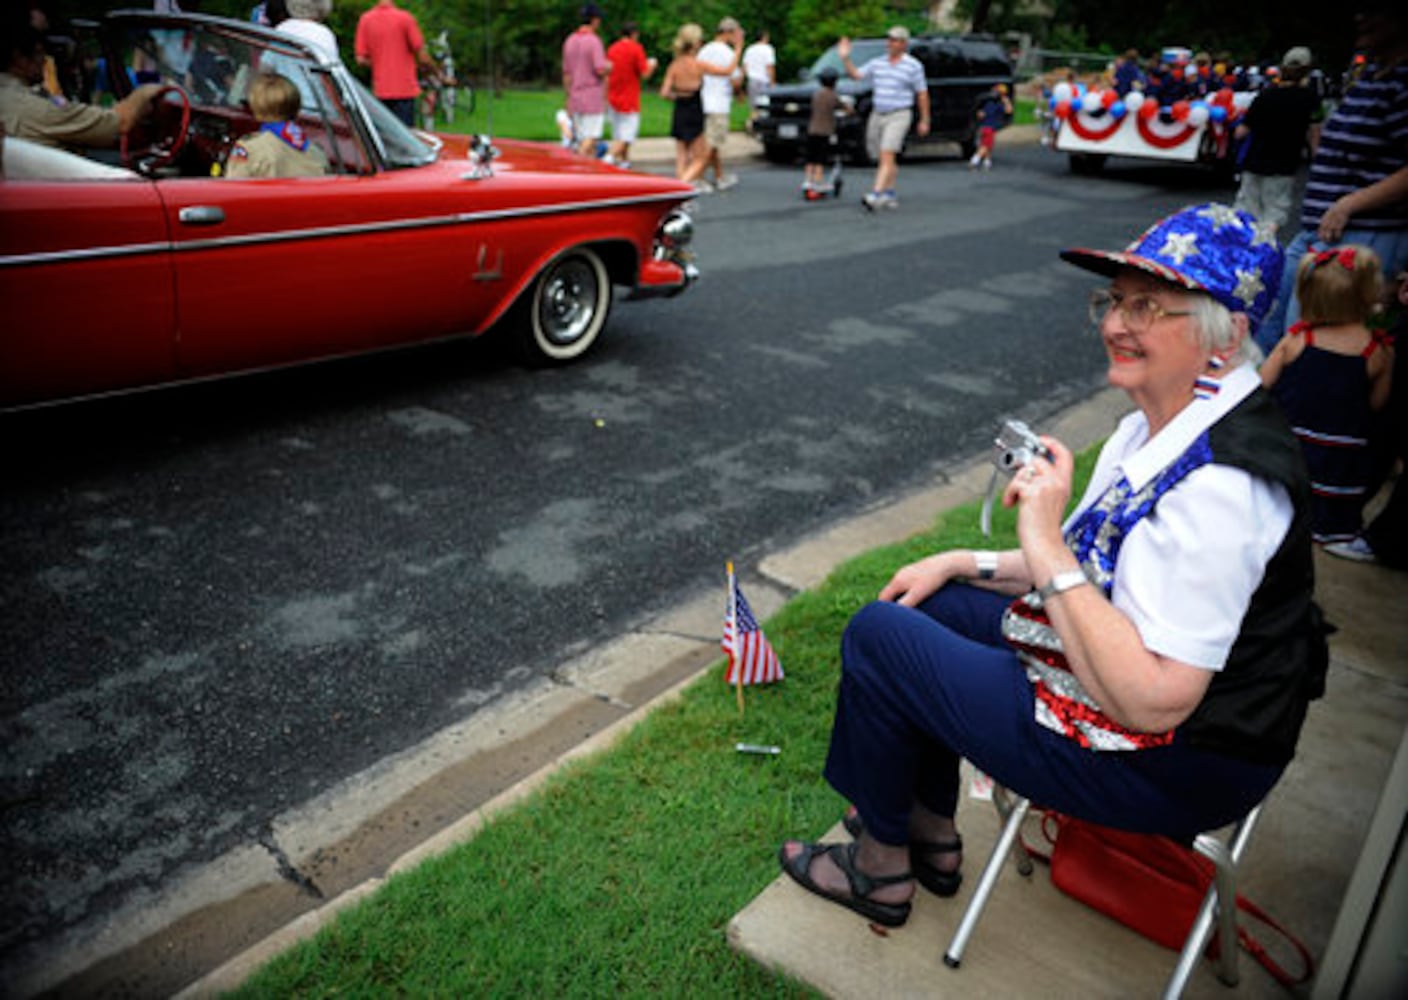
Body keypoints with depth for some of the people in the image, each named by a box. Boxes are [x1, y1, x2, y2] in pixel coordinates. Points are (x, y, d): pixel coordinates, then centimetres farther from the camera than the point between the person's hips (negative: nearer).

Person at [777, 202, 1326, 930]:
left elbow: (1150, 700, -31)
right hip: (1109, 671, 10)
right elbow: (1097, 569, 13)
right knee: (929, 604, 15)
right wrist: (962, 564, 6)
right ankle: (932, 840, 26)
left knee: (877, 637, -7)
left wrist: (1047, 550, -30)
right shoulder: (1159, 426, 2)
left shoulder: (1222, 482, -29)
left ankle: (881, 869, 16)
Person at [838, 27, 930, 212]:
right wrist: (845, 58, -10)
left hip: (898, 116, -5)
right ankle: (890, 194, 26)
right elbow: (855, 74, 5)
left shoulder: (913, 66, -1)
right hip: (877, 115, 5)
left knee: (887, 156, -18)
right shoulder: (877, 63, 10)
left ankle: (875, 196, -27)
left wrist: (924, 120, 2)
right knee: (882, 158, 11)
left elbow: (922, 94, 3)